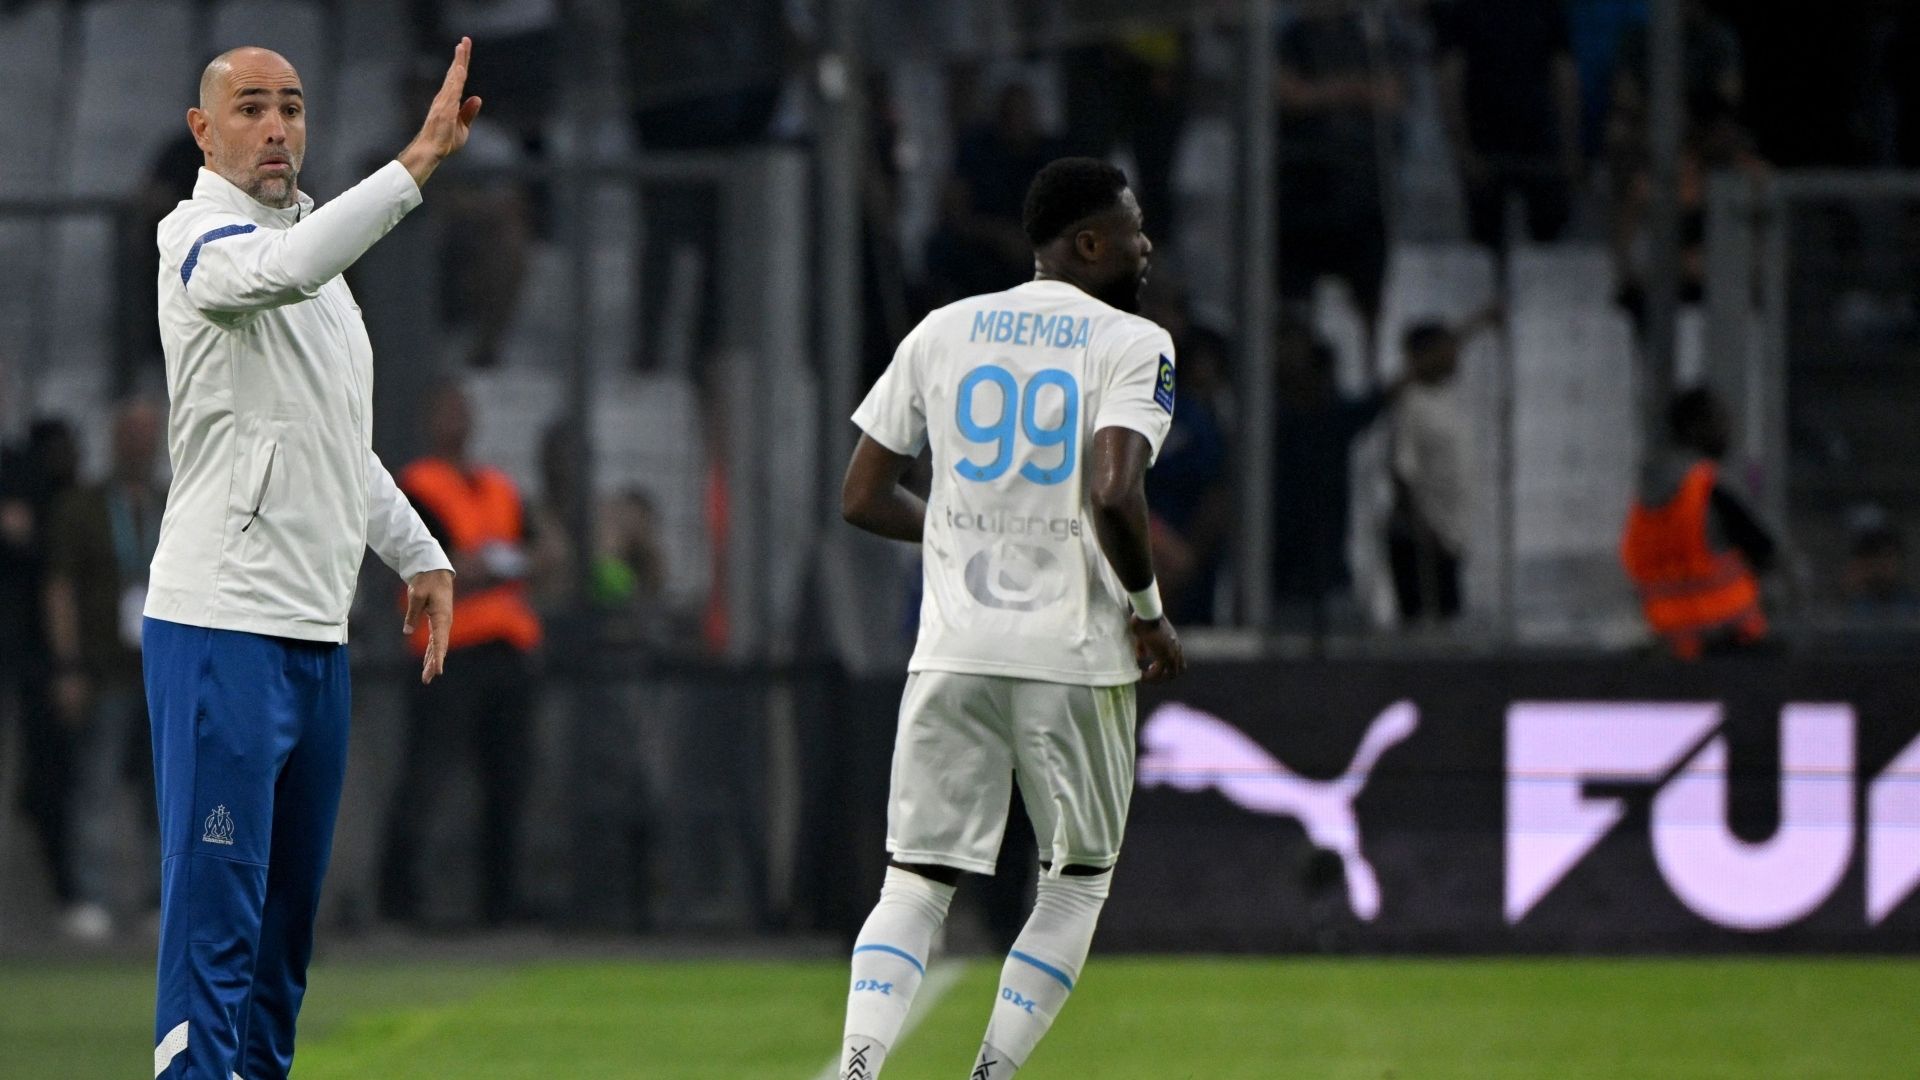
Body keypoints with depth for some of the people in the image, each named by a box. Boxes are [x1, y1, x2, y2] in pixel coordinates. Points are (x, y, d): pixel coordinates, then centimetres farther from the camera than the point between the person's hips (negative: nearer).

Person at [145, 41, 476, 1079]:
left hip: (315, 634, 9)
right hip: (219, 628, -9)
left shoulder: (316, 261, 19)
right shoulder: (202, 239, -9)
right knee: (215, 912, -12)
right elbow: (280, 268, -34)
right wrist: (420, 158, -40)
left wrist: (421, 557, 20)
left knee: (286, 916, 12)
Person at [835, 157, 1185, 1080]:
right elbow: (1115, 494, -21)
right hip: (1075, 654, -3)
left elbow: (863, 499, 11)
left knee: (917, 883, 3)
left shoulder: (941, 333, 10)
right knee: (1077, 881, 14)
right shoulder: (1129, 345, -5)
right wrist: (1147, 609, -6)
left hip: (953, 651, 3)